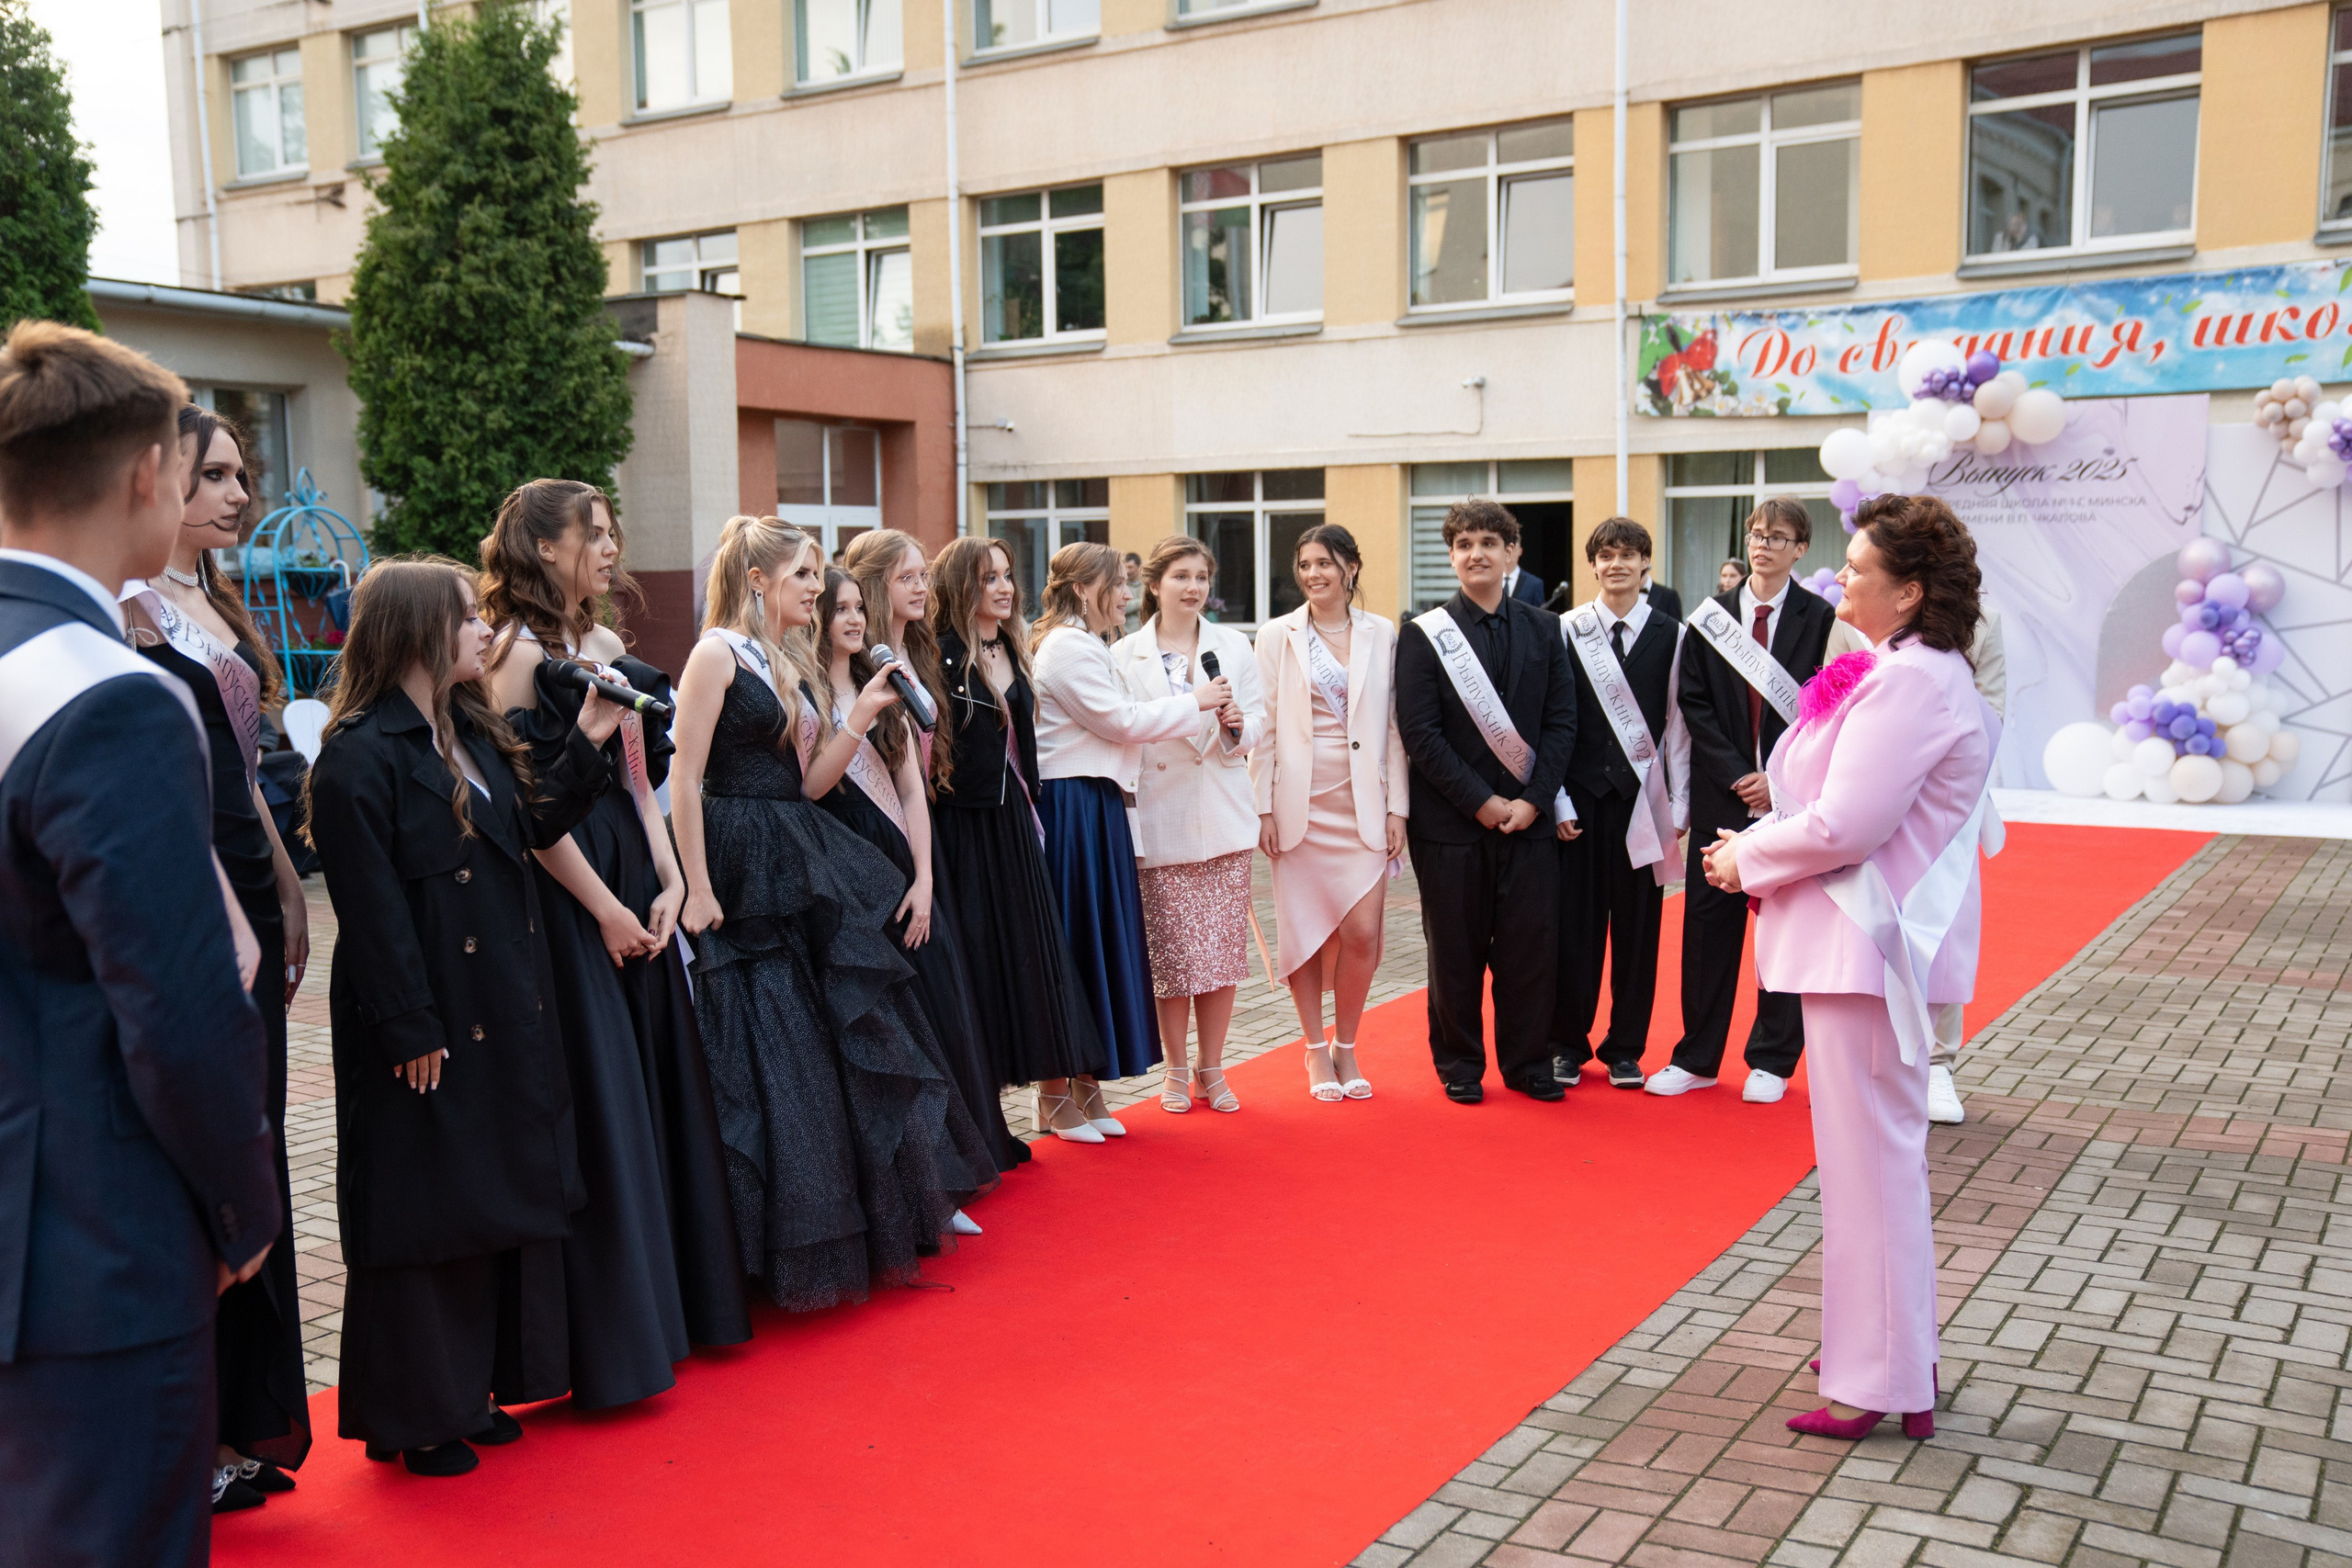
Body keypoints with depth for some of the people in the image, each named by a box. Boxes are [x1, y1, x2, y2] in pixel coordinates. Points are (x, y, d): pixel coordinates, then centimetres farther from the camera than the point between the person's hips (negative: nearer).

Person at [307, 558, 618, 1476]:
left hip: (502, 1013, 9)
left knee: (500, 1194, 15)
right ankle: (418, 1418, 17)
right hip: (428, 1029, -9)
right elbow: (371, 908, -19)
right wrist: (411, 1032, -19)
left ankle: (472, 1388, 29)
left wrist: (587, 745, 6)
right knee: (424, 1211, 2)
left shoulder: (473, 734, 12)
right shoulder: (359, 757, -16)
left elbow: (529, 829, 14)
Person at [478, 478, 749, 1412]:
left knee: (655, 1082, 13)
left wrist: (668, 883, 3)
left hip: (635, 887, 8)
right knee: (595, 1101, -2)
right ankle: (608, 1339, 9)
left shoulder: (609, 648, 14)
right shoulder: (521, 651, -10)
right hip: (566, 891, -8)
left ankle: (671, 1302, 26)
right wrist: (604, 906, -14)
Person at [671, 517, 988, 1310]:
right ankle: (786, 1246, 11)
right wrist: (697, 889, -18)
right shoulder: (717, 654, -10)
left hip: (805, 871, 9)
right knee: (771, 1060, -2)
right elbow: (685, 780, -14)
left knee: (845, 1033, 12)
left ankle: (865, 1227, 26)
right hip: (744, 873, -8)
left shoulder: (794, 663, 15)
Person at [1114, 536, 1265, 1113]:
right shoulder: (1125, 655, 4)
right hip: (1161, 821, -2)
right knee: (1173, 953, -1)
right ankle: (1175, 1070, 16)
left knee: (1224, 950, 3)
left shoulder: (1234, 646, 11)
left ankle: (1211, 1070, 16)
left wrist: (1239, 727, -11)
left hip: (1224, 818, 2)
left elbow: (1257, 723, 9)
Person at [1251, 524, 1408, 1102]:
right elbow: (1264, 726, 2)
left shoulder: (1381, 633, 5)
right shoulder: (1277, 636, 3)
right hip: (1301, 802, 0)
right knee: (1304, 929, 5)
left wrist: (1397, 808, 0)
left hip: (1363, 803, 0)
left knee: (1362, 931, -4)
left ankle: (1346, 1047, 16)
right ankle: (1316, 1050, 20)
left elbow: (1393, 724, 5)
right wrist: (1264, 808, -4)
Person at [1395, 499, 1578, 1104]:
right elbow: (1419, 732, -7)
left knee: (1530, 946, 4)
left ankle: (1528, 1063, 19)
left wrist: (1534, 800, -7)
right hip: (1451, 821, -2)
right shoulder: (1423, 635, -1)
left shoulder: (1543, 630, 9)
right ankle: (1459, 1065, 21)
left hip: (1528, 819, 2)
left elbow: (1561, 722, 5)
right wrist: (1481, 801, -12)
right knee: (1456, 950, 6)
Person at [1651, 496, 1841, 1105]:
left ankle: (1772, 1062, 18)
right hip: (1723, 797, 2)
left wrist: (1781, 778, -11)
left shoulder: (1821, 619, 0)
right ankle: (1697, 1058, 16)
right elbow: (1694, 703, 2)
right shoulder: (1711, 618, 6)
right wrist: (1739, 775, -8)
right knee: (1709, 923, 5)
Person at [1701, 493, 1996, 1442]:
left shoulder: (1909, 681, -20)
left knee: (1870, 1155, -2)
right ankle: (1887, 1350, 33)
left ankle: (1884, 1384, 10)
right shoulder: (1913, 672, 13)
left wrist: (1747, 855, -8)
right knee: (1876, 1151, 19)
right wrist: (1760, 847, 4)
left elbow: (1845, 825, -24)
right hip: (1867, 934, 11)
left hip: (1870, 940, -11)